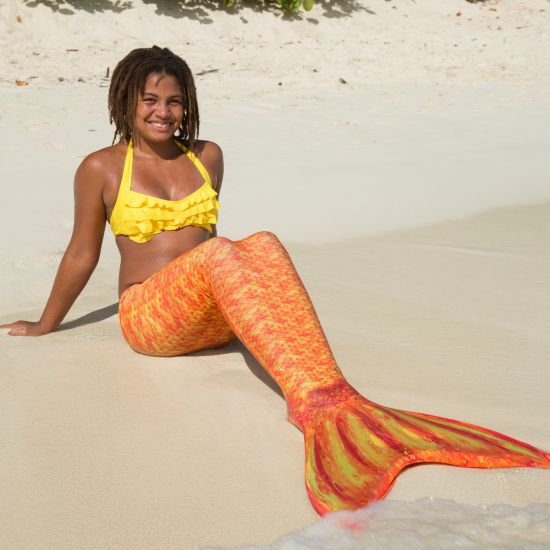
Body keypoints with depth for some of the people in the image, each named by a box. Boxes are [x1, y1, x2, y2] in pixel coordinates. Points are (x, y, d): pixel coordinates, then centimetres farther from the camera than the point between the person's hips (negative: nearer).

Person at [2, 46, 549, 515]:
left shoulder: (206, 156, 13)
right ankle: (312, 398, -57)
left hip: (216, 314, 4)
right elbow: (82, 253, 11)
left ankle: (332, 398, -52)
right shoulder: (101, 168, 2)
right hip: (149, 315, -3)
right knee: (218, 250, -37)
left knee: (263, 242, -32)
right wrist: (44, 326, 18)